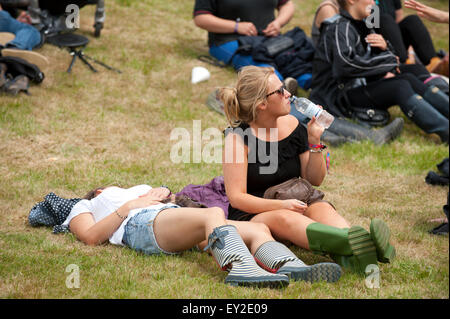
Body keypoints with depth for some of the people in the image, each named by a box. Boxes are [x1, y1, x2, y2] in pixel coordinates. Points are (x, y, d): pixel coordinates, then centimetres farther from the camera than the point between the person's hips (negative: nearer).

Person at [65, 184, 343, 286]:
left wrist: (162, 193, 12)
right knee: (214, 214, -36)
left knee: (257, 230, -19)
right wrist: (128, 206, 3)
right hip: (141, 226, -6)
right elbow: (91, 237, 8)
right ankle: (241, 268, -61)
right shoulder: (82, 208, 30)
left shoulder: (139, 190, 48)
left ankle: (293, 268, -47)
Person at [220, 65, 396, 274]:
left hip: (294, 208, 5)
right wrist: (282, 205, -26)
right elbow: (236, 197, -14)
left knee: (322, 208, -28)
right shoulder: (238, 137, -10)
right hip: (251, 216, -5)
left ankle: (352, 256, -61)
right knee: (284, 219, -38)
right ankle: (354, 242, -65)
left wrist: (315, 141, -5)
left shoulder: (292, 126, 7)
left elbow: (315, 180, 11)